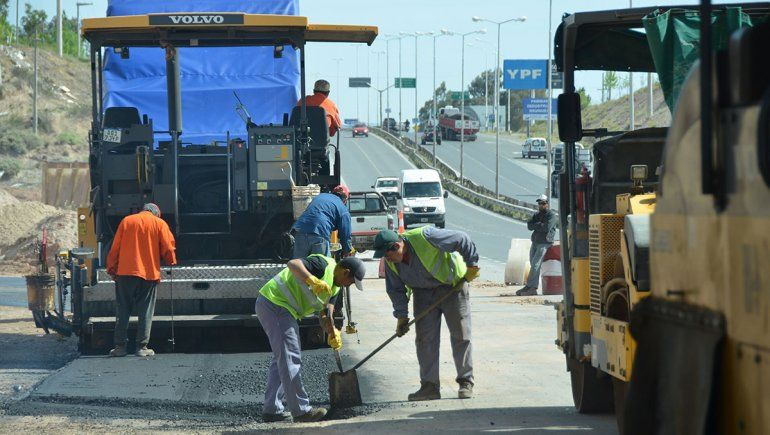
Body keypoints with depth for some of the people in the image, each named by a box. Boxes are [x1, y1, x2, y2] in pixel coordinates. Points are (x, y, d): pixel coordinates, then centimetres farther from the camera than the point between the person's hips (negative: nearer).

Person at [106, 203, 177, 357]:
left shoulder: (126, 221, 9)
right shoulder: (159, 224, 4)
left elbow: (115, 248, 7)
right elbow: (168, 248, 0)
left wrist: (111, 269, 14)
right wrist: (171, 262, 20)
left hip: (125, 273, 1)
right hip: (149, 274, -1)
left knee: (123, 311, 6)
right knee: (145, 312, 4)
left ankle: (120, 346, 4)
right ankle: (142, 347, 0)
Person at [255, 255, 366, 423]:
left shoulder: (334, 286, 16)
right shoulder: (323, 265, -14)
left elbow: (325, 314, 10)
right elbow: (293, 264, -28)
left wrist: (333, 332, -9)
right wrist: (313, 281, -43)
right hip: (274, 303, -11)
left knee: (283, 358, 16)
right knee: (290, 358, -10)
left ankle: (272, 410, 18)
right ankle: (301, 410, -10)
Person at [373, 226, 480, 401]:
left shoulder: (424, 237, -31)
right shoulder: (391, 262, -11)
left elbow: (462, 240, -25)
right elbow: (395, 290, 3)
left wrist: (472, 265, -18)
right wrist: (401, 316, -3)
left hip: (452, 284, -5)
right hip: (423, 292, 5)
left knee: (460, 334, -4)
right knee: (425, 338, -3)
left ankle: (466, 383, 2)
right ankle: (430, 386, 0)